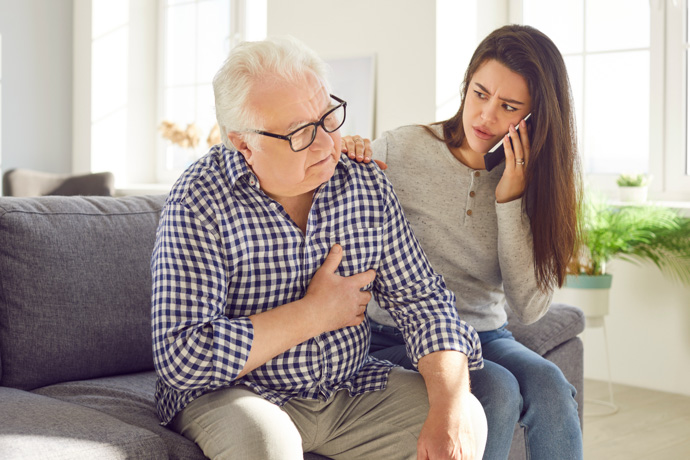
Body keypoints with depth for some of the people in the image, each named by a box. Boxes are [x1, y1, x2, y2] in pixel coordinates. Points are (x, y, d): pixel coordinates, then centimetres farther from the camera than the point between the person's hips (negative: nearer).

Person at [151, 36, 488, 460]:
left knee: (466, 421, -15)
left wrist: (452, 410, -20)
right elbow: (181, 359, -25)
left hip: (352, 387, 4)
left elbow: (422, 298, -4)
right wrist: (315, 313, -19)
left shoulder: (367, 186, -4)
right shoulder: (198, 203, -19)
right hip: (234, 394, -3)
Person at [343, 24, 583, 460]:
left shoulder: (532, 183, 1)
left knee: (548, 385, -28)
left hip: (486, 338, 3)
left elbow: (530, 306, -7)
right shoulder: (402, 150, -8)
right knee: (497, 391, -29)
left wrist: (510, 202, -15)